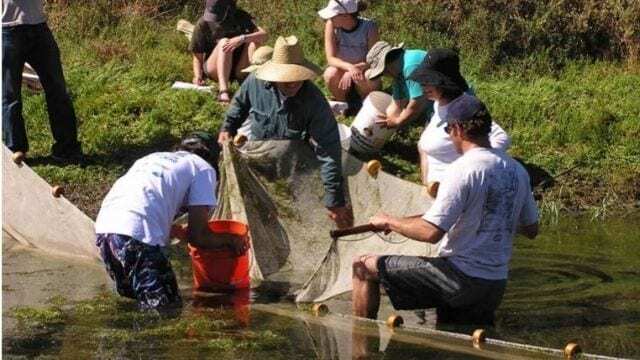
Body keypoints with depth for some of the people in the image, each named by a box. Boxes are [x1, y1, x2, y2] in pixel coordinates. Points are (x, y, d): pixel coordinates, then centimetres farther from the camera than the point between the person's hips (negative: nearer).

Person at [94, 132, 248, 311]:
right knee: (167, 310, -6)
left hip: (103, 225, 7)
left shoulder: (154, 157, 32)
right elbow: (197, 237, 8)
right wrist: (230, 241, 25)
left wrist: (177, 231, 51)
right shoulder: (204, 168, 14)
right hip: (139, 234, -7)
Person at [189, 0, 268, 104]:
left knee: (254, 41, -21)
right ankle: (223, 91, -49)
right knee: (224, 43, -31)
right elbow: (197, 57, -4)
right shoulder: (203, 24, -9)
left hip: (239, 69, 2)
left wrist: (242, 39, -36)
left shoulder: (241, 17, -6)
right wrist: (198, 76, -23)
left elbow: (264, 35, -20)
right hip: (214, 70, -2)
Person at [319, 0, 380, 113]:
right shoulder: (331, 25, -18)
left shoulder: (369, 27, -22)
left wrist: (356, 68, -35)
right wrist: (349, 67, -40)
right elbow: (331, 59, -20)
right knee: (331, 74, -31)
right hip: (343, 71, 2)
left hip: (364, 71, -1)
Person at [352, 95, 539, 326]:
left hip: (462, 279, -8)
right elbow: (531, 230, 17)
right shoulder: (517, 171, 7)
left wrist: (389, 221, -5)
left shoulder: (463, 169, -16)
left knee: (364, 266, 0)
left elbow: (431, 232, -21)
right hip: (495, 285, 8)